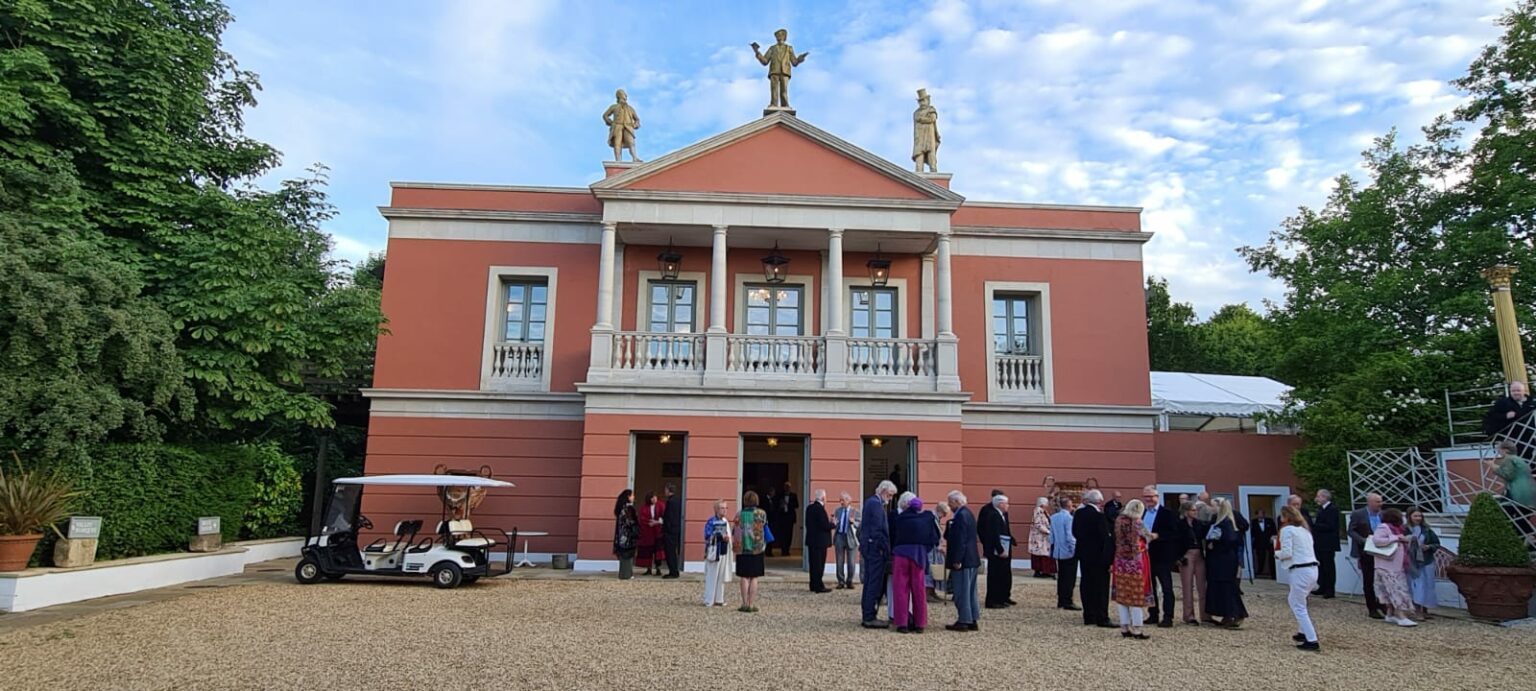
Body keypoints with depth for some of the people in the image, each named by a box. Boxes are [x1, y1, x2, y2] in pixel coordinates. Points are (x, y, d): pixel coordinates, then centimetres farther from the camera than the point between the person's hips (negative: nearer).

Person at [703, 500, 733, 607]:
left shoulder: (726, 521, 12)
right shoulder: (711, 521, -10)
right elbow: (707, 536, -18)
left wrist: (729, 540, 4)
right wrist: (721, 536, -21)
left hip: (724, 552, 7)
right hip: (714, 552, -7)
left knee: (722, 577, 11)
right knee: (712, 577, -3)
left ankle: (719, 599, 20)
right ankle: (709, 601, 3)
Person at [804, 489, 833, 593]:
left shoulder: (809, 508, 8)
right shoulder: (820, 509, -19)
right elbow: (825, 525, -22)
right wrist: (833, 524, -3)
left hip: (811, 540, 8)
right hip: (820, 541, -8)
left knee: (813, 563, 13)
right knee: (819, 564, -2)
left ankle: (814, 585, 20)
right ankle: (819, 586, 2)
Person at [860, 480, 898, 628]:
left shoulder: (869, 502, 17)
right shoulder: (876, 504, -15)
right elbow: (877, 529, -20)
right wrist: (884, 548, -16)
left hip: (868, 548, 10)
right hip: (876, 549, -10)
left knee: (869, 583, 13)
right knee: (875, 584, -6)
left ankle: (866, 616, 18)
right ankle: (870, 618, -3)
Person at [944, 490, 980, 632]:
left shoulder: (961, 516, -18)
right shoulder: (968, 513, 13)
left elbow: (960, 540, -22)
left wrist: (957, 560, -21)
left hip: (963, 560, -10)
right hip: (971, 559, 10)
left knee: (961, 592, -3)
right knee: (970, 591, 15)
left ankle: (963, 621, 2)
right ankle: (972, 620, 21)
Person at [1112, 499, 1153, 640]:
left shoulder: (1119, 521, 0)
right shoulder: (1137, 523, -13)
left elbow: (1116, 539, 6)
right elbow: (1148, 536, -1)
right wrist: (1154, 536, 18)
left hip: (1120, 563, 5)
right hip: (1135, 562, -4)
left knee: (1122, 595, 9)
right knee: (1137, 596, 2)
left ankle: (1124, 628, 12)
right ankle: (1136, 629, 3)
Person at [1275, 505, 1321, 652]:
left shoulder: (1287, 530, -7)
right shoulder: (1304, 529, 18)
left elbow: (1287, 553, -14)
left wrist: (1277, 554, 5)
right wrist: (1282, 553, 17)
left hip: (1300, 571, -9)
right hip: (1312, 568, 9)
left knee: (1299, 607, -1)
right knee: (1293, 600, 24)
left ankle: (1312, 641, -5)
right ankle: (1305, 632, 27)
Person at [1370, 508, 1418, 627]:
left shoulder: (1396, 529, 16)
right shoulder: (1383, 527, -12)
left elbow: (1402, 546, 24)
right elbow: (1376, 540, -26)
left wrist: (1405, 539, 3)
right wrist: (1396, 538, -22)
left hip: (1397, 566, 9)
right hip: (1387, 566, -9)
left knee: (1393, 591, 11)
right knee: (1397, 590, -13)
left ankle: (1390, 614, 17)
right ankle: (1402, 617, -15)